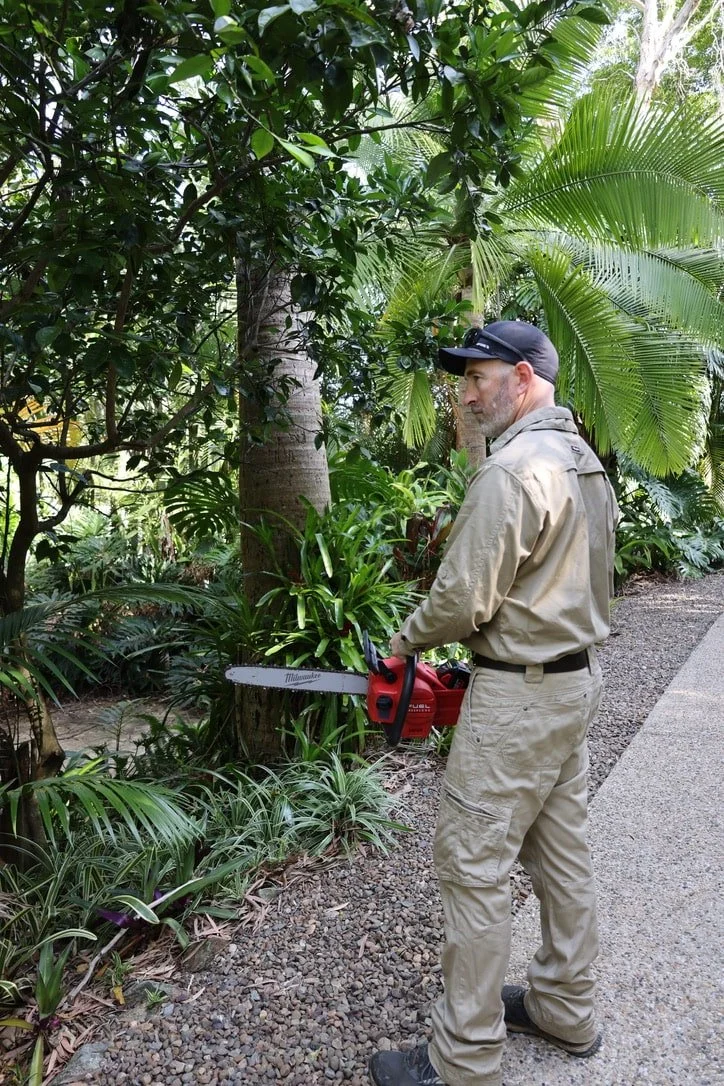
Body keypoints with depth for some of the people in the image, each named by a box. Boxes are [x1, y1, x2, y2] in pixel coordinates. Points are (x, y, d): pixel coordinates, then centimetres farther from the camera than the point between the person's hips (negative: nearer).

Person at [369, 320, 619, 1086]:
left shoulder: (512, 468, -20)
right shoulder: (586, 462, 10)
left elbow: (463, 599, -21)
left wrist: (404, 642, -2)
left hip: (518, 696, -10)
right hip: (576, 678, 10)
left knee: (473, 864, 0)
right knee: (561, 851, 18)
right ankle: (566, 1010, 34)